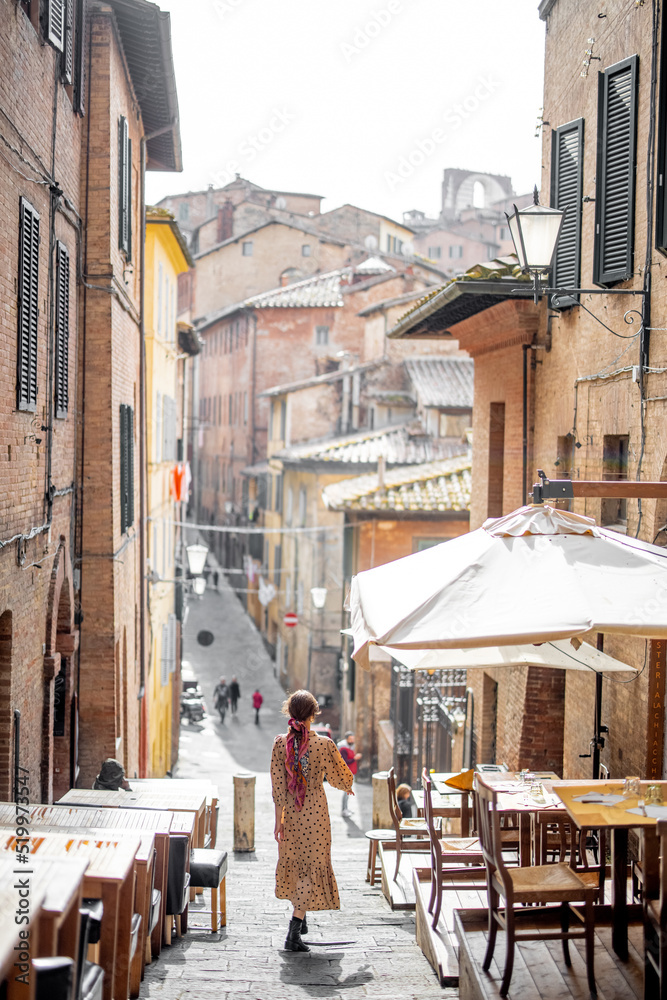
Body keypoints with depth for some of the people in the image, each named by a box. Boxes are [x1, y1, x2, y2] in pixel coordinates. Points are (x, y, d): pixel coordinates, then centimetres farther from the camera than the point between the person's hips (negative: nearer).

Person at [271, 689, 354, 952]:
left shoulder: (280, 743, -7)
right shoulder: (324, 744, -14)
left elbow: (277, 785, -6)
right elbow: (339, 778, -1)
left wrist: (278, 819, 0)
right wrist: (347, 786, 23)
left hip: (290, 813, 3)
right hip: (316, 812, -3)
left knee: (293, 861, 21)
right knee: (312, 865, 2)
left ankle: (300, 918, 37)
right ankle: (294, 930, -7)